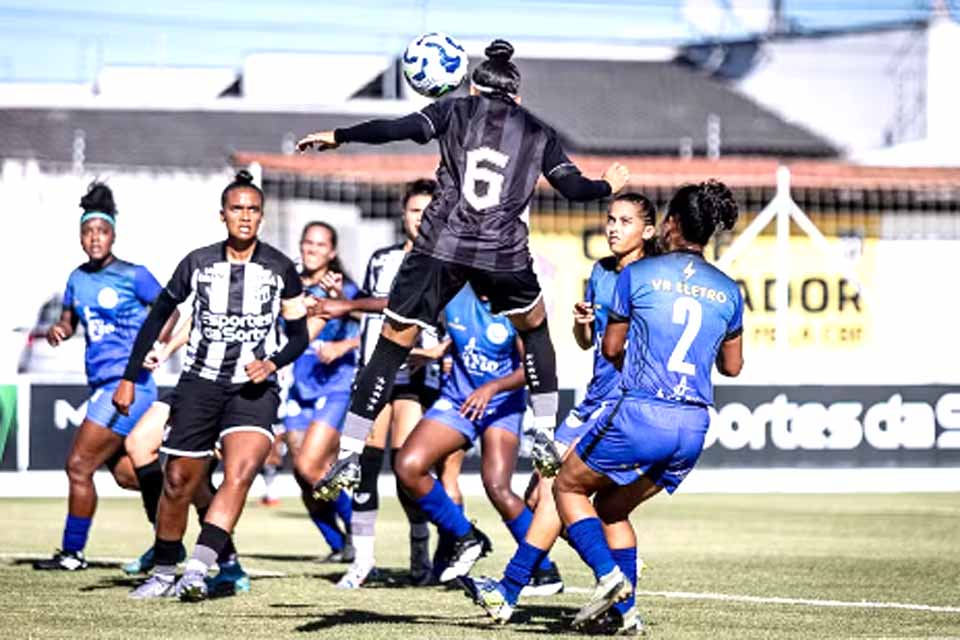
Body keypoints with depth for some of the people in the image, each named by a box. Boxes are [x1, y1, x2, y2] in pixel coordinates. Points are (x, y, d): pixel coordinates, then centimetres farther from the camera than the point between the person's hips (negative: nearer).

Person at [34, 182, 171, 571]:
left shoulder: (133, 276, -8)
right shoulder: (77, 280, 10)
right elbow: (68, 321, 20)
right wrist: (58, 331, -2)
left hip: (128, 382, -8)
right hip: (102, 385, 8)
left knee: (79, 465, -9)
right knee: (126, 472, 13)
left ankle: (72, 553, 0)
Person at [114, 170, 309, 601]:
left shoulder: (279, 269, 0)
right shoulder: (198, 263, 1)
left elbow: (299, 335, 7)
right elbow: (158, 317, 11)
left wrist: (273, 362, -13)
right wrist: (130, 377, 9)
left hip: (254, 389, -1)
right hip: (200, 383, 2)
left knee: (240, 472, -25)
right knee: (178, 482, 3)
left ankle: (197, 571, -30)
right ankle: (163, 573, 22)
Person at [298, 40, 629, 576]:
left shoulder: (457, 111, 10)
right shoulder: (538, 133, 15)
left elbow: (397, 129, -3)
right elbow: (575, 187, 15)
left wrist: (337, 137, 4)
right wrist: (609, 186, 36)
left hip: (441, 248, -1)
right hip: (503, 255, 1)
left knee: (393, 345, 4)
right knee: (535, 326, 30)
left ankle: (350, 456, -3)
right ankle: (545, 438, 23)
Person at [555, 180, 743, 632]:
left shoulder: (637, 275, -1)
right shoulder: (728, 291, 9)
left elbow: (611, 348, 9)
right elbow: (732, 366, 20)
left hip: (641, 413, -5)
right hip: (694, 426, 5)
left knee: (568, 487, 16)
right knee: (610, 507, 23)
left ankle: (609, 575, -6)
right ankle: (625, 610, 13)